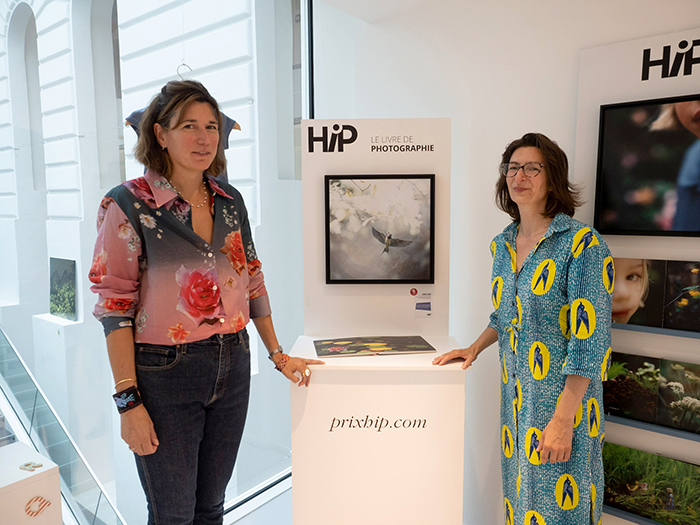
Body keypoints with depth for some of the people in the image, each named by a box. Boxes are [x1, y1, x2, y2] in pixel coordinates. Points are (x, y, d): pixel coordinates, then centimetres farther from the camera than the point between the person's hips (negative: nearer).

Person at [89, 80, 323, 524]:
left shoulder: (230, 201, 6)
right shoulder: (129, 204, -9)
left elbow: (252, 281, 12)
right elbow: (114, 306, -10)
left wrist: (278, 355, 13)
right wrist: (128, 400, -13)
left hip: (232, 366, 5)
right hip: (164, 373, -4)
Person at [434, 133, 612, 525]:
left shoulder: (583, 244, -15)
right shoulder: (503, 244, 6)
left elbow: (589, 342, -19)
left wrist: (562, 420, -20)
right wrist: (475, 348, 8)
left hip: (564, 397, -6)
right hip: (516, 393, 6)